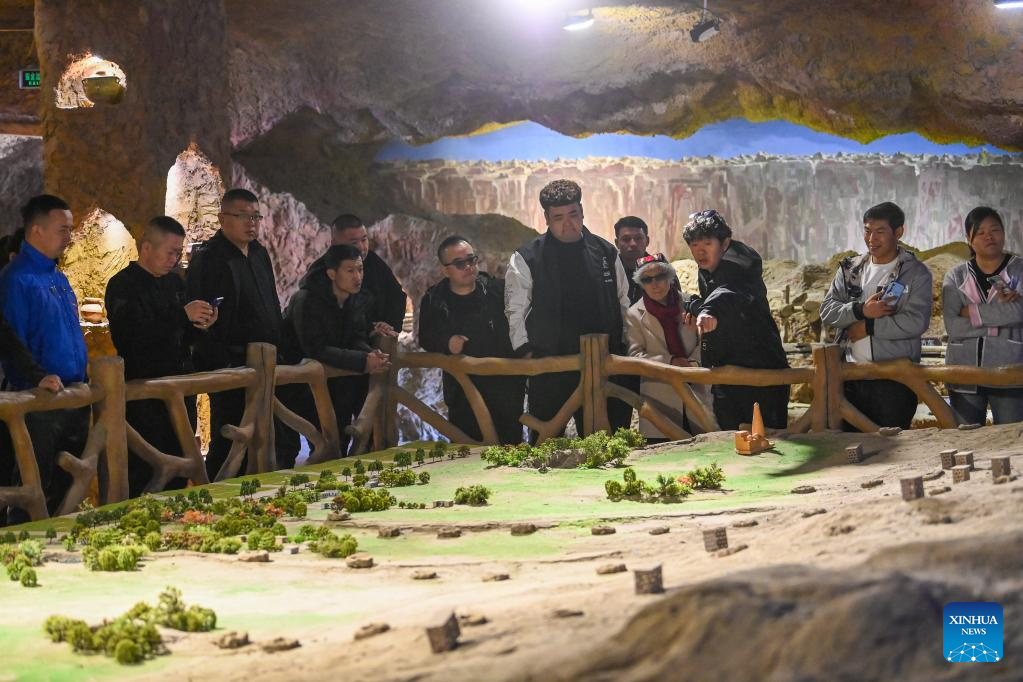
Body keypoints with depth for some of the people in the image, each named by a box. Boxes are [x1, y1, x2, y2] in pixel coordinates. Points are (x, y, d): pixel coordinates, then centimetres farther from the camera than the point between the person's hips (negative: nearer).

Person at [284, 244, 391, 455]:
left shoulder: (357, 300, 0)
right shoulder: (306, 301, -24)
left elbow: (357, 339, -2)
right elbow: (316, 350, -30)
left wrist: (372, 354, -28)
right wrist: (363, 361, -36)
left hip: (339, 378, 7)